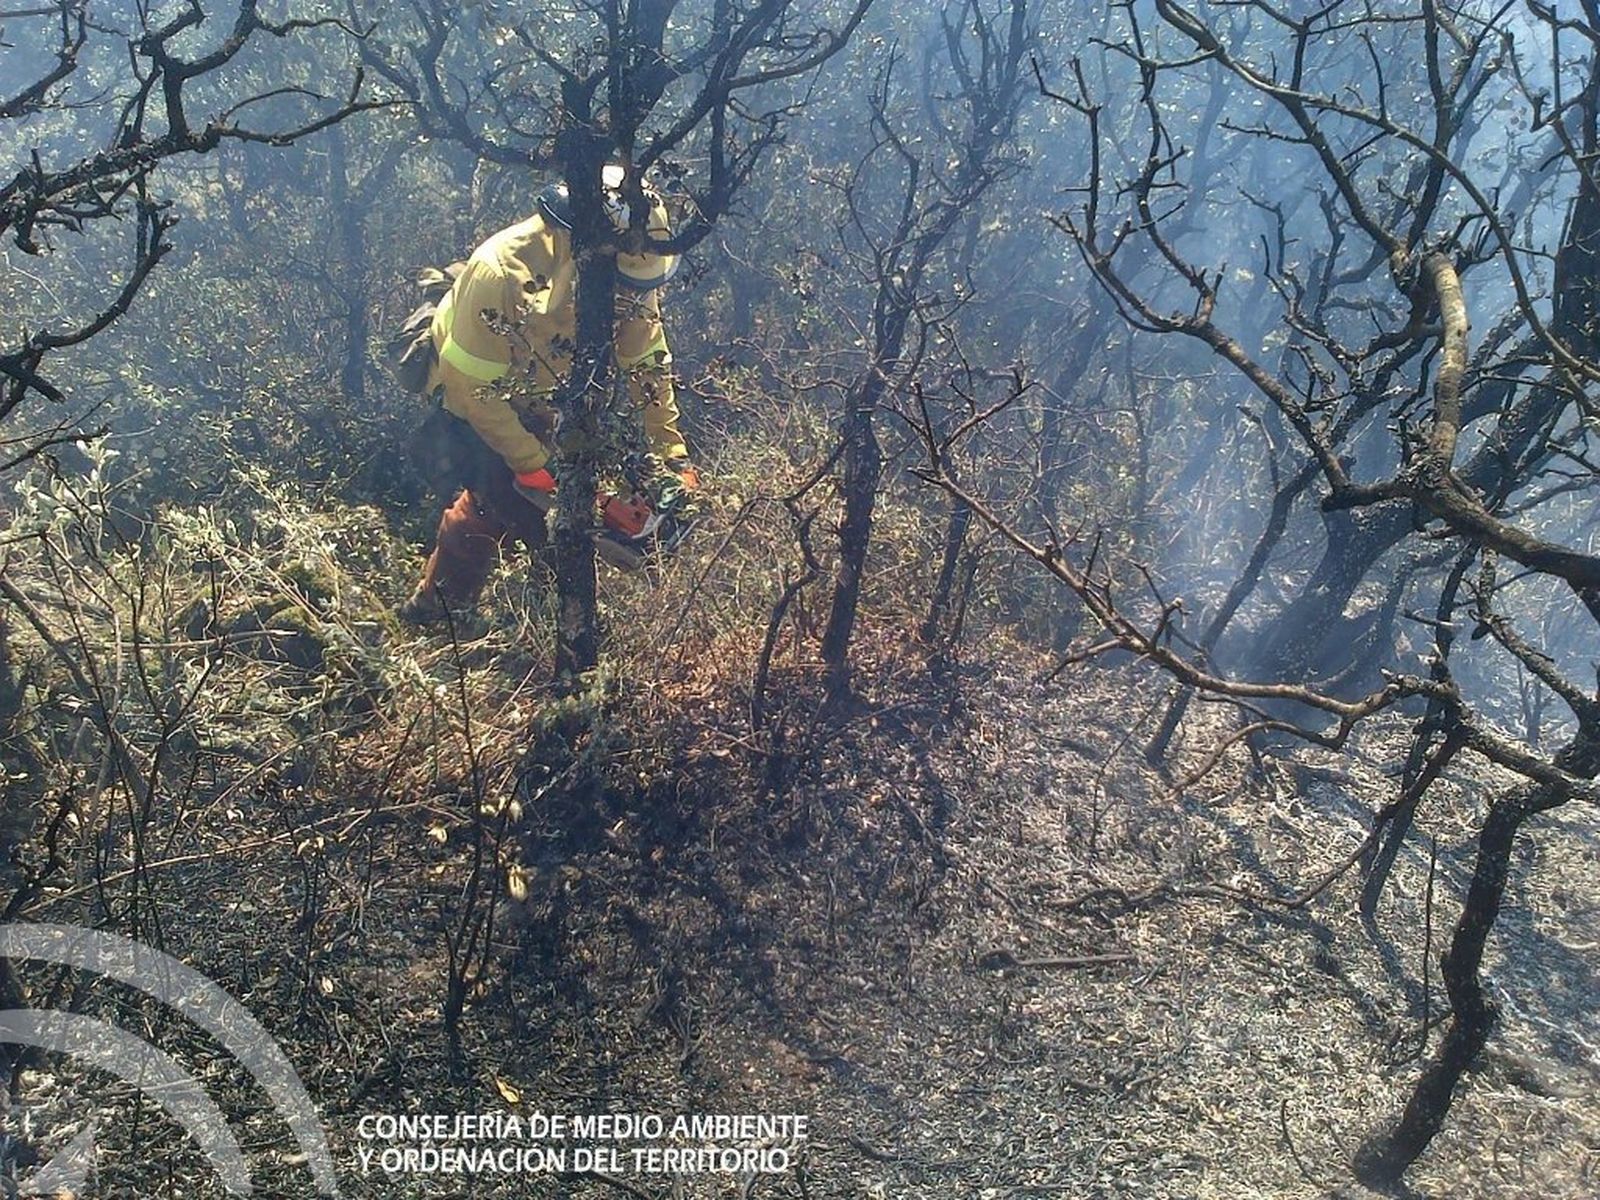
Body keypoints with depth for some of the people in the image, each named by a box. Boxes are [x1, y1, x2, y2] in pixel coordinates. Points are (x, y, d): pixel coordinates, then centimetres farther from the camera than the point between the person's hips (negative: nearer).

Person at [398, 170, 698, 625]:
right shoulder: (504, 273, -40)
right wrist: (536, 469, -29)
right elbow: (473, 386, -32)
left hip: (529, 395, 6)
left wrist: (673, 455, -10)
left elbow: (648, 363, -8)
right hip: (463, 398, -6)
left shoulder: (629, 269, -21)